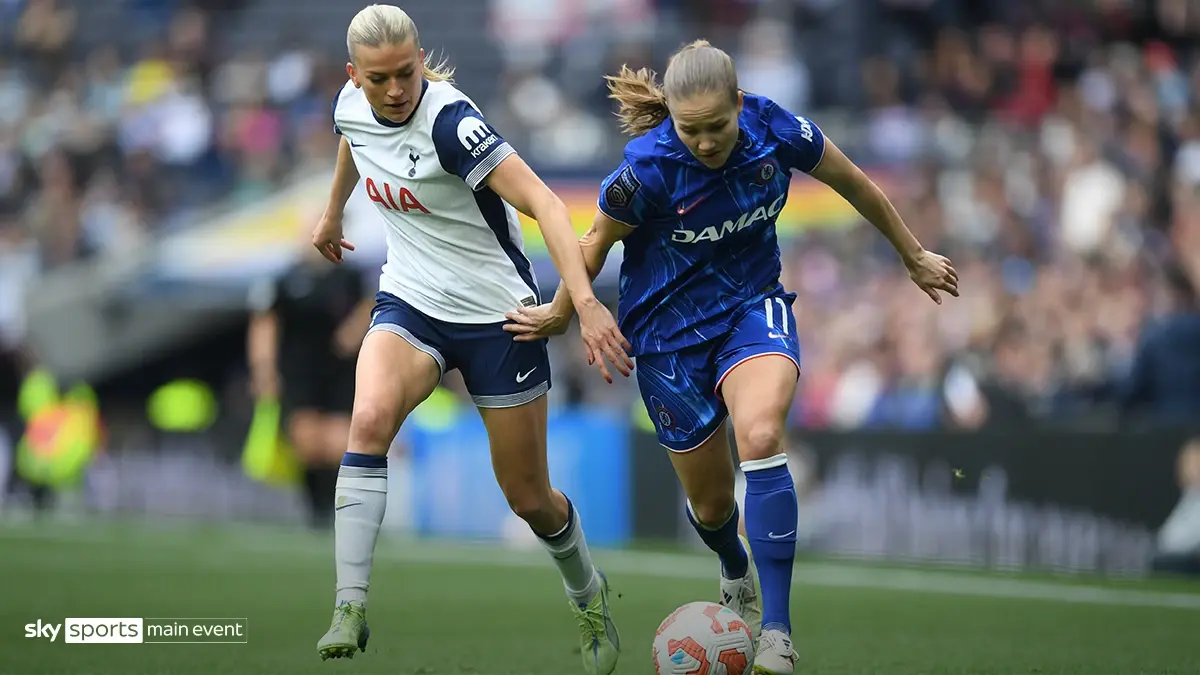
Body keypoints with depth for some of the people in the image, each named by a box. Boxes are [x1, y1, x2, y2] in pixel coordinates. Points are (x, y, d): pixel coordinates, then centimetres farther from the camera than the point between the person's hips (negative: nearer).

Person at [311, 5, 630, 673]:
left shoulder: (450, 120, -26)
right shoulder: (351, 105, -7)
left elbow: (544, 203, -34)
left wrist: (586, 302, -46)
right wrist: (333, 212, 38)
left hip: (497, 314, -4)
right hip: (410, 305, 4)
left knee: (530, 498, 6)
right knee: (370, 417, -29)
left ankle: (588, 594, 39)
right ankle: (350, 610, -27)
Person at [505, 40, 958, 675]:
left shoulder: (776, 132, -18)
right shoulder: (647, 169, -25)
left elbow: (855, 185, 1)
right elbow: (596, 243, -6)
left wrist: (914, 256, 14)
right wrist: (558, 315, 9)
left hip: (753, 307, 1)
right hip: (669, 333, -1)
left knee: (760, 438, -29)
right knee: (711, 501, 9)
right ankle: (735, 569, 50)